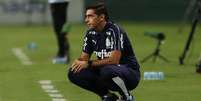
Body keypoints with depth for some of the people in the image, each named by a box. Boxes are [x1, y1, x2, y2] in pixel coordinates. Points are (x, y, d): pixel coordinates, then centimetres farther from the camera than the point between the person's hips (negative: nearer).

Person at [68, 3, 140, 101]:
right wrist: (78, 62, -17)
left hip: (130, 73, -7)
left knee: (107, 70, -40)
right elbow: (84, 58, 8)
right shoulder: (91, 33, 3)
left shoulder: (114, 31, -19)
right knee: (74, 73, -8)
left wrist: (89, 63, -25)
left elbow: (114, 60, -28)